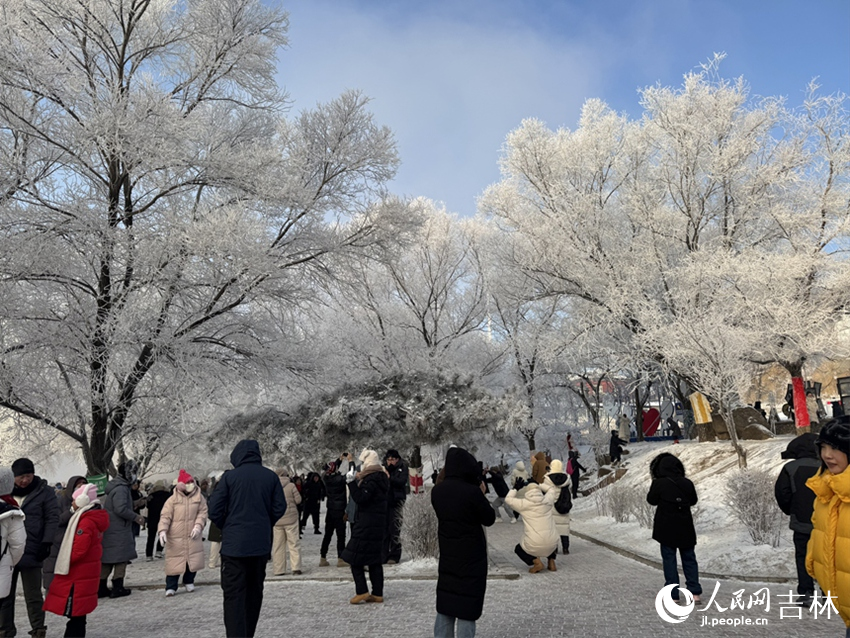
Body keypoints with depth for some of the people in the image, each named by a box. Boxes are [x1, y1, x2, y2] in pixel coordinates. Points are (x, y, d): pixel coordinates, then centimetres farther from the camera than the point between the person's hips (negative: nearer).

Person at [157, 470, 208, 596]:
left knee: (193, 560, 8)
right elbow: (165, 516, -9)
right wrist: (162, 530, -24)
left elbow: (202, 512, -1)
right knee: (174, 562, 0)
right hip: (176, 537, -2)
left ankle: (189, 581, 28)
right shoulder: (173, 499, -5)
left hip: (193, 536, 2)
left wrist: (198, 525, -17)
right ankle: (170, 587, 9)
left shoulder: (199, 497, 1)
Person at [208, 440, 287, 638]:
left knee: (234, 595, 0)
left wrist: (227, 528, 11)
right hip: (261, 544, 4)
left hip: (234, 545, -3)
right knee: (254, 592, 18)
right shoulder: (271, 477, 0)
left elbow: (214, 511, -7)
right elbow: (280, 508, 0)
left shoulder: (229, 476, -7)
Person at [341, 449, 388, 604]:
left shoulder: (371, 479, -16)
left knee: (354, 557, -3)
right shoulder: (382, 477, 14)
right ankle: (377, 593, 13)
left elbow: (360, 498, -21)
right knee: (374, 559, 11)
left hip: (366, 524, -10)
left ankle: (362, 591, -4)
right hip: (378, 524, 10)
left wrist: (352, 482, -18)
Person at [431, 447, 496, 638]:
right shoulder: (472, 491, -20)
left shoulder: (437, 491, -2)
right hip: (471, 557, -5)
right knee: (466, 608, 4)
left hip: (447, 555, 5)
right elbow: (489, 519, -9)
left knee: (445, 607, 15)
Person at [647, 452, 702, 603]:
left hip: (666, 528, -3)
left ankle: (673, 594, 6)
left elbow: (651, 500, -2)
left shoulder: (659, 483, -15)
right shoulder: (687, 483, -4)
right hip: (685, 528, 3)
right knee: (689, 558, 14)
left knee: (669, 559, 5)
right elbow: (693, 501, 11)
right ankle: (695, 592, 13)